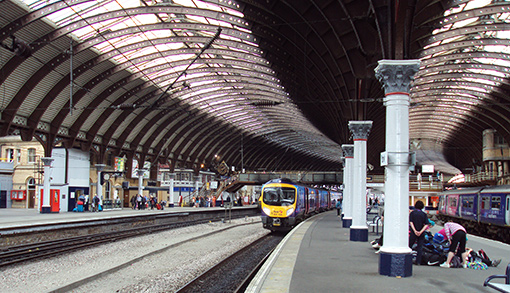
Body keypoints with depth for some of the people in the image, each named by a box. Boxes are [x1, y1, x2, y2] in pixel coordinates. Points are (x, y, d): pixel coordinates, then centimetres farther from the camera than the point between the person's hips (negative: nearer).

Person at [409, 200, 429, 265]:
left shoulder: (412, 213, 0)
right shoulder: (424, 214, 4)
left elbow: (411, 222, -12)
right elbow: (426, 225, -6)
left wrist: (415, 231, -17)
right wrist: (421, 232, -13)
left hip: (413, 233, -1)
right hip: (421, 234, 1)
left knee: (409, 245, 10)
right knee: (420, 247, 5)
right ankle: (418, 261, 2)